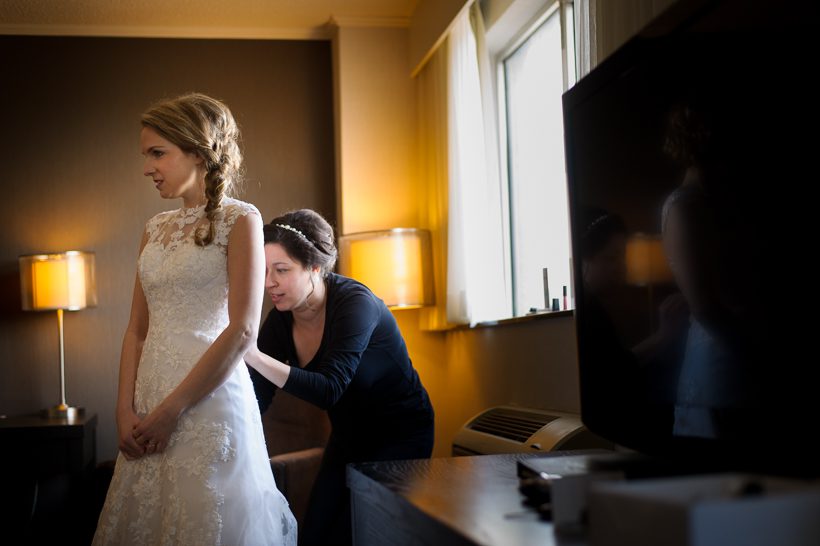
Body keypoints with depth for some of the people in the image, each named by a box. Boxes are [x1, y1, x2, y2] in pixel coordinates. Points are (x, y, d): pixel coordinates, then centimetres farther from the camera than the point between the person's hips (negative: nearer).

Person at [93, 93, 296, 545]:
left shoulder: (239, 220, -5)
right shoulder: (156, 228, 13)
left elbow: (242, 331, -13)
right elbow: (137, 328, 11)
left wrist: (171, 411, -13)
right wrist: (126, 409, -2)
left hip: (209, 401, -6)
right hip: (148, 410, 6)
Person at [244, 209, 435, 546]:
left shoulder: (354, 303, -27)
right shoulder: (281, 320, -9)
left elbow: (328, 390, -39)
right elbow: (257, 400, -12)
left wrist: (254, 356, -47)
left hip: (401, 435, -6)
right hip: (348, 436, 7)